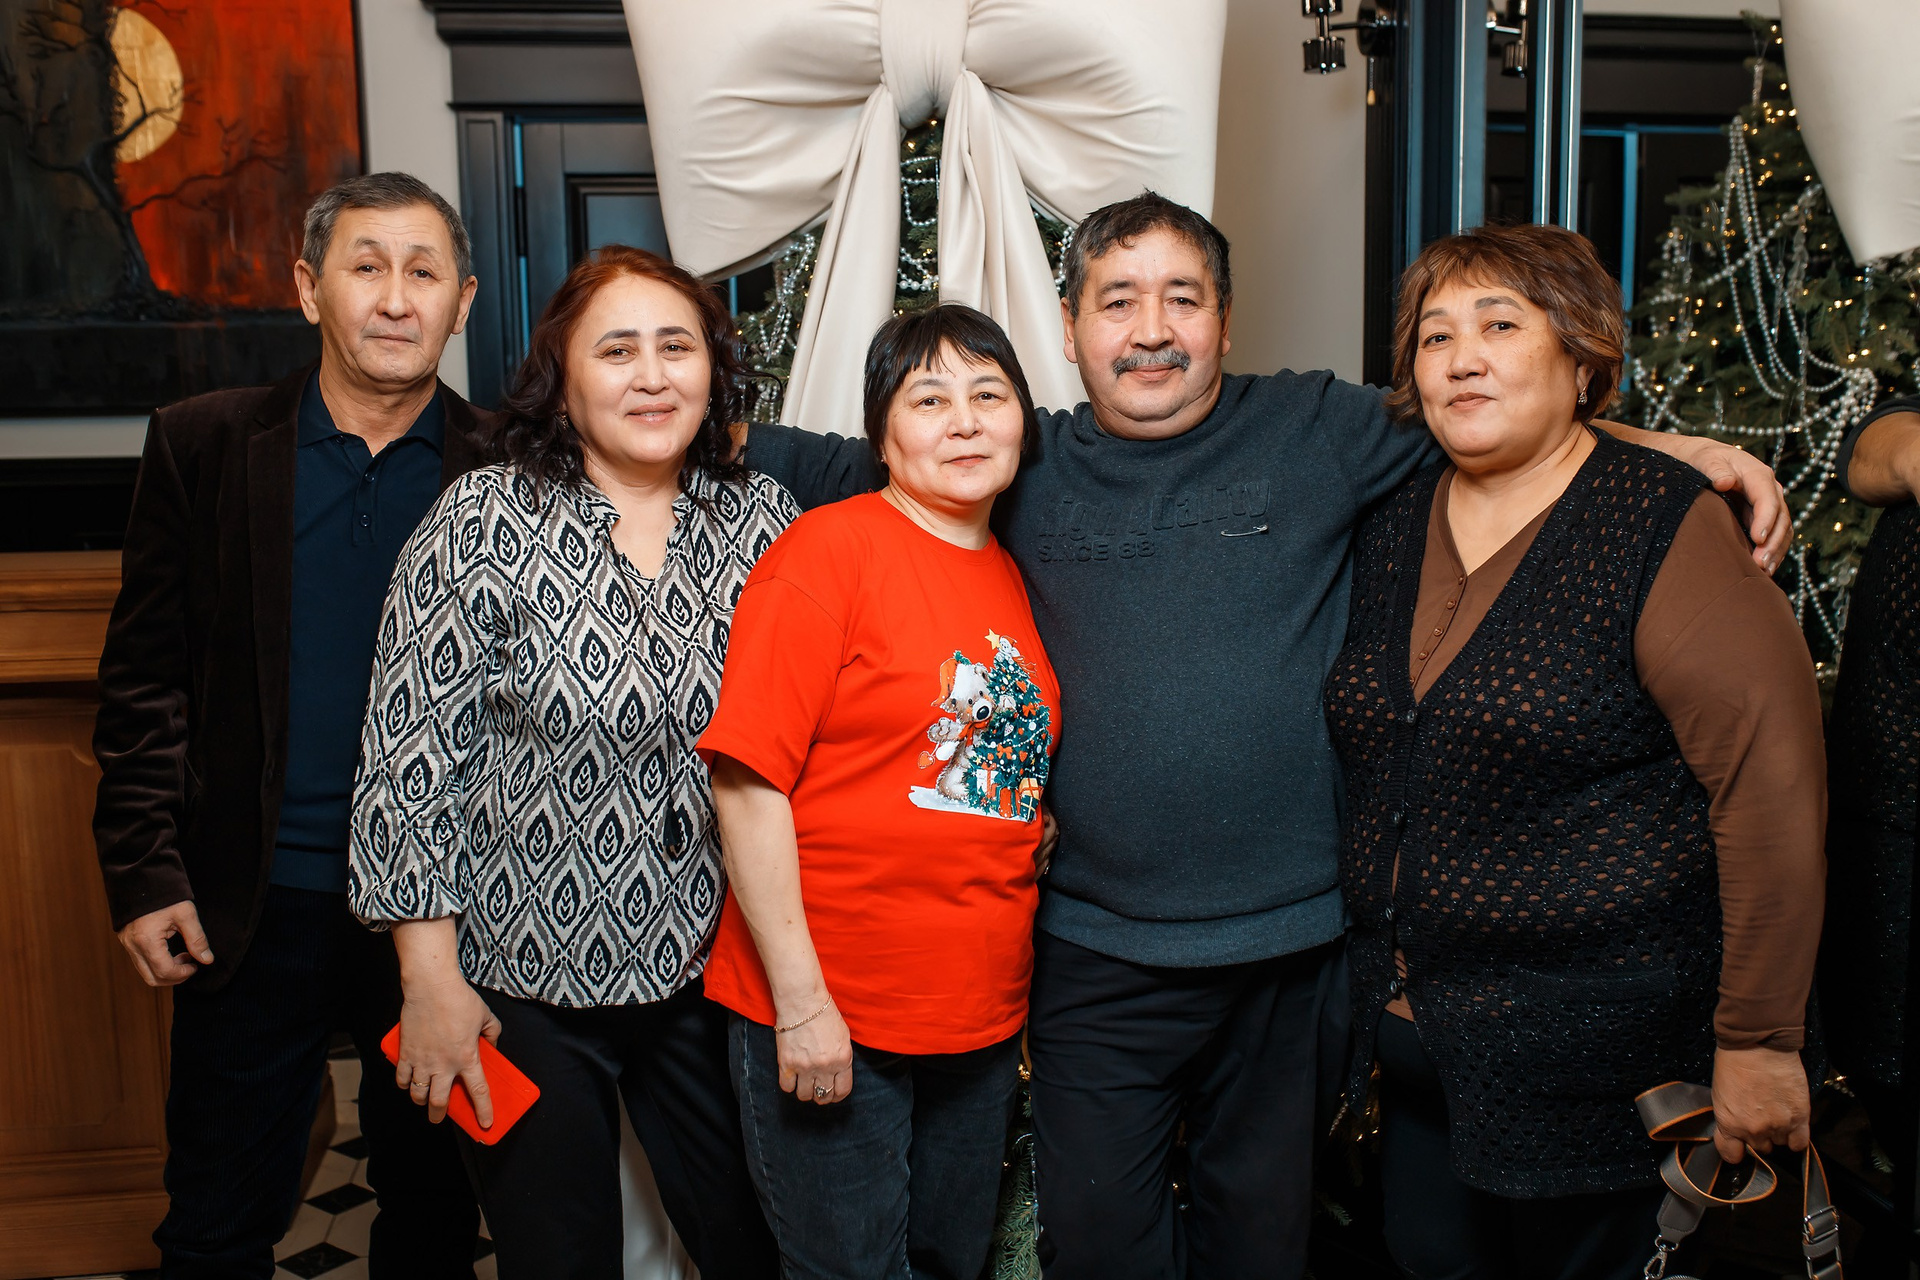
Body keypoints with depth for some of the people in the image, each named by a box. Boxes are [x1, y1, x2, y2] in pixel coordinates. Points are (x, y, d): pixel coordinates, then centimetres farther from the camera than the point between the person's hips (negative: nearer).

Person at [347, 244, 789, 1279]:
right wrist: (431, 980, -9)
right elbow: (409, 759, -9)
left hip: (710, 968, 3)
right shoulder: (483, 521, -10)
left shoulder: (760, 518, 0)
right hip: (525, 981, -2)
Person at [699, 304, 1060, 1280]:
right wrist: (800, 998, -18)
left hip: (983, 1019, 6)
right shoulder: (830, 550, -11)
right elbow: (748, 779, -16)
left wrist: (1020, 996, 11)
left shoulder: (1016, 582, 9)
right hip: (827, 1020, -6)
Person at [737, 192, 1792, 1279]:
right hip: (1098, 955, 0)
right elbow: (845, 468, 11)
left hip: (1290, 948, 0)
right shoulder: (1030, 468, 4)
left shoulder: (1316, 431, 1)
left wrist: (1683, 449, -3)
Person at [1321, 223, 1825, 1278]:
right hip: (1412, 1030, 6)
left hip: (1590, 1058, -5)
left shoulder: (1662, 527, -12)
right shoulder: (1389, 525, 6)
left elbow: (1773, 783, -16)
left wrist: (1759, 1041, -15)